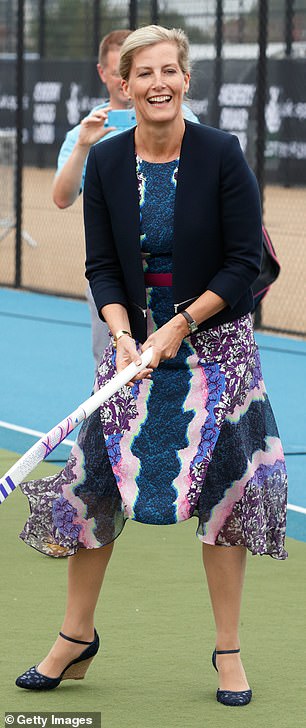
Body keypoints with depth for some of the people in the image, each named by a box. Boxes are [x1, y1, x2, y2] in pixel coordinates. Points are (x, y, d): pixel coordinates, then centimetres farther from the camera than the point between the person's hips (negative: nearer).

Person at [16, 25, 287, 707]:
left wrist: (179, 327, -16)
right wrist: (123, 333, -15)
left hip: (215, 339, -3)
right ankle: (77, 638, 17)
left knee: (225, 486, -2)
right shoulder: (106, 162, -1)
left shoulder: (220, 154, -10)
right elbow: (102, 266, 2)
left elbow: (244, 262, -9)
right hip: (136, 340, 3)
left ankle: (228, 651, 10)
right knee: (94, 480, 1)